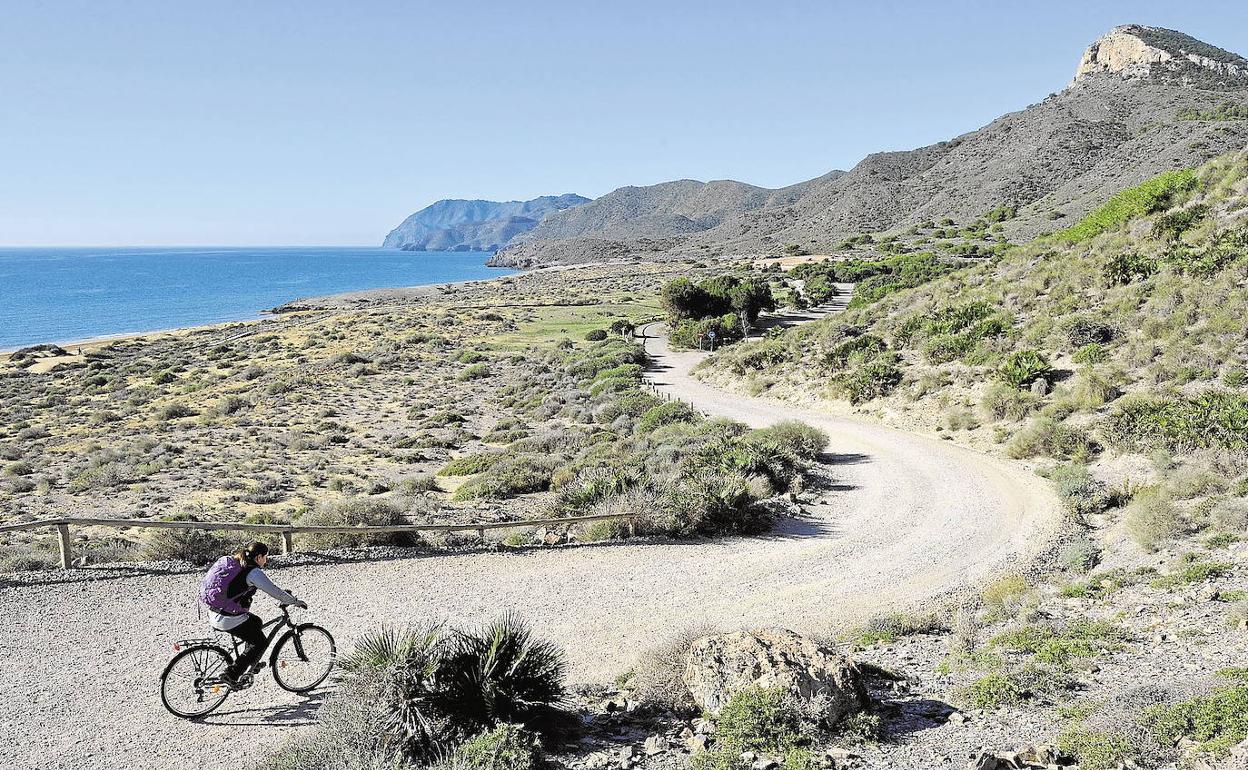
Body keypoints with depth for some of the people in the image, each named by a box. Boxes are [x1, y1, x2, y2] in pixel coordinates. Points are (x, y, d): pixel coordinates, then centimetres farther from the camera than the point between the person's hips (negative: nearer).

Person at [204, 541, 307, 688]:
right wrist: (295, 601, 2)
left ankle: (250, 664, 34)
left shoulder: (237, 564, 13)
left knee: (256, 622, 27)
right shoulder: (254, 572, -13)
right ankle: (232, 674, 0)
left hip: (213, 615, 9)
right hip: (230, 620, -9)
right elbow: (274, 591, -10)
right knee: (261, 642, 6)